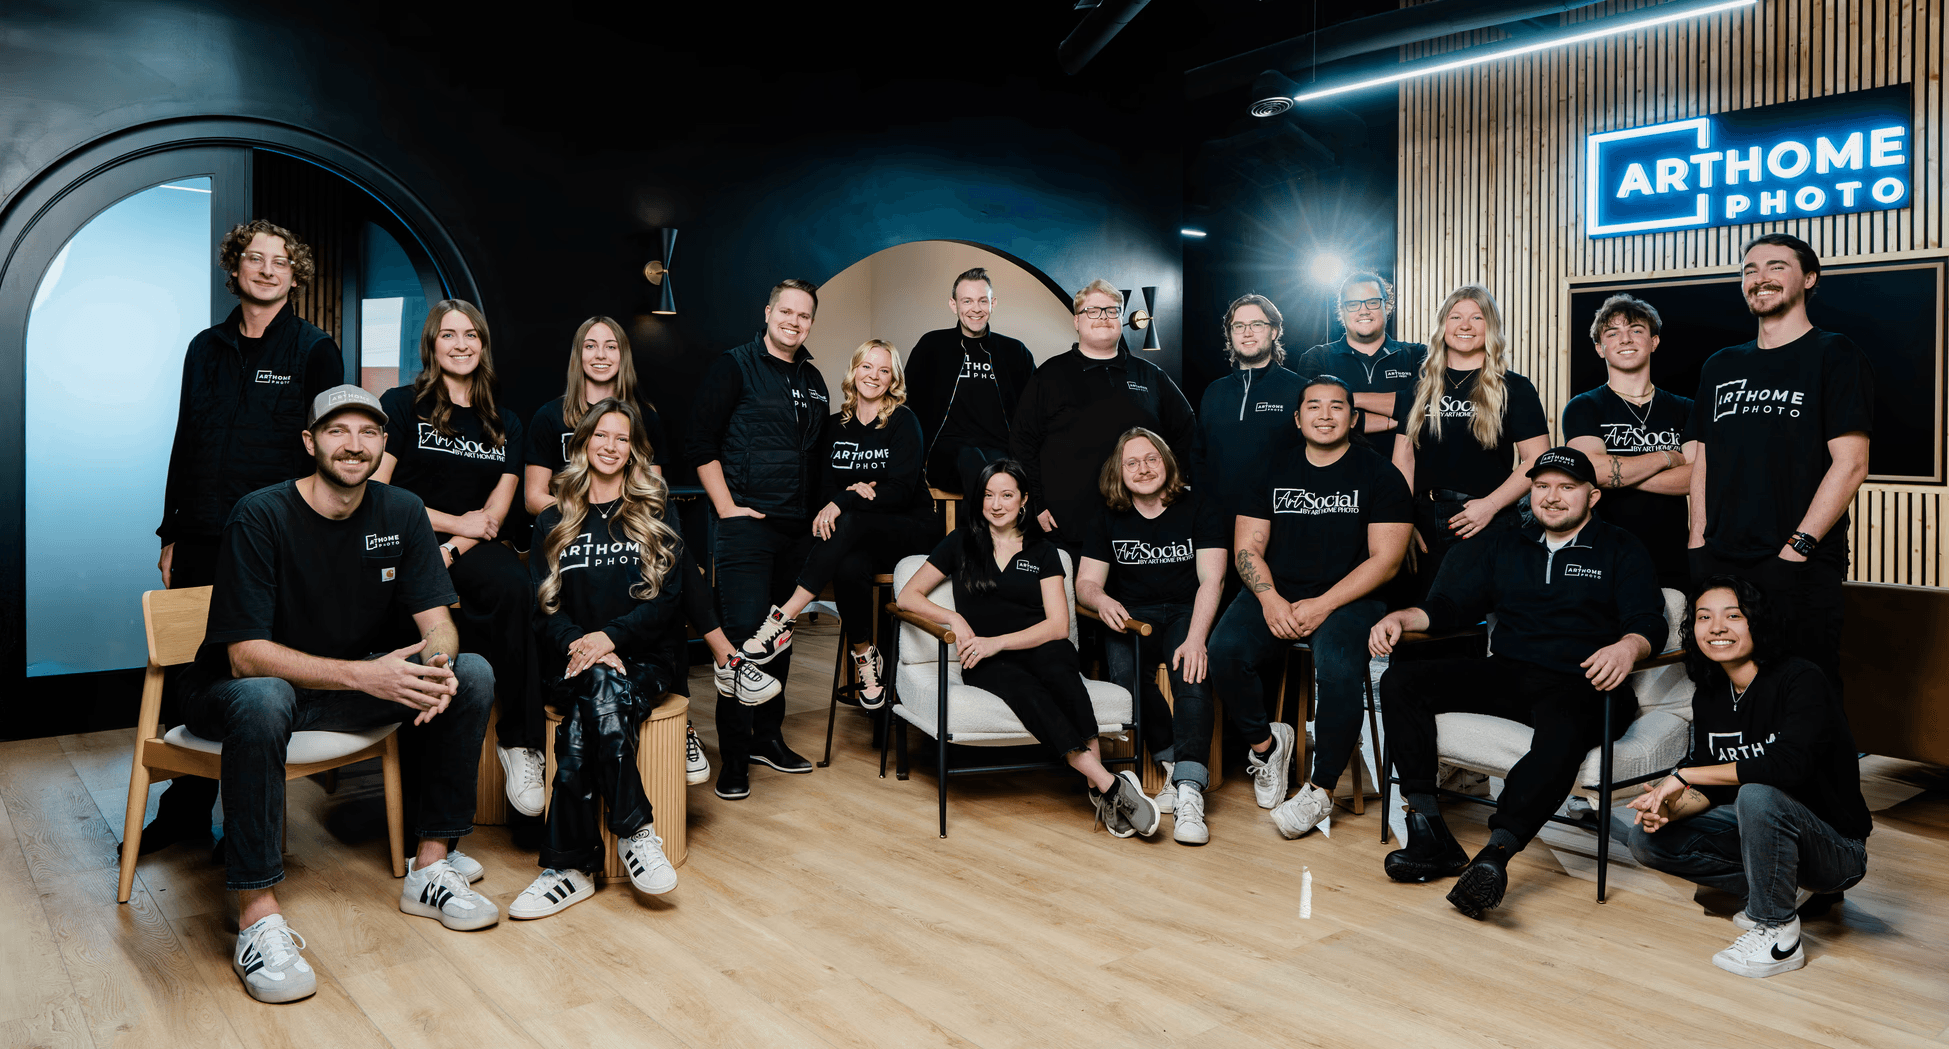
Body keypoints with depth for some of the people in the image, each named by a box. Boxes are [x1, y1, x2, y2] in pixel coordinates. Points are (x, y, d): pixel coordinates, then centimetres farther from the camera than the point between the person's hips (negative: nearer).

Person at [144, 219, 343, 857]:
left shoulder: (314, 350, 0)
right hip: (202, 541, 4)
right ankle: (186, 813, 22)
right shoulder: (206, 348, 14)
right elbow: (185, 442, 16)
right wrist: (171, 533, 11)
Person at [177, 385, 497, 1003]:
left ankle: (429, 869, -8)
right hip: (232, 690, -5)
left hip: (351, 686, 5)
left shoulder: (402, 513, -4)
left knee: (473, 674, -15)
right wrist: (363, 675, -37)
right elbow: (247, 655, -25)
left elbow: (437, 620, -6)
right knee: (263, 702, -40)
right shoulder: (260, 517, -19)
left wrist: (437, 668, -31)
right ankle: (257, 921, -30)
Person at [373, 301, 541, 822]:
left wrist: (449, 553, -11)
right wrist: (457, 522, -5)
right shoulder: (400, 405, 8)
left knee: (513, 585, -34)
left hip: (469, 553, 3)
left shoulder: (505, 426, 18)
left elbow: (493, 517, 8)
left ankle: (520, 742, -30)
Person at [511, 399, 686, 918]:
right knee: (599, 688, -34)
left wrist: (610, 636, -16)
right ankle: (635, 830, -30)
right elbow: (542, 605, 7)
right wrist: (580, 643, -15)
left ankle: (572, 865, -25)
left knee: (580, 728, -31)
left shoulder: (657, 515, 11)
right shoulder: (553, 522, 17)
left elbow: (668, 598, 0)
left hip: (644, 658, -1)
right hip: (573, 660, 2)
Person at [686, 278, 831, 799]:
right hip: (747, 523, -6)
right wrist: (728, 507, -13)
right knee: (744, 632, -8)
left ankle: (767, 737, 24)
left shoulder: (813, 380, 15)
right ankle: (734, 756, 1)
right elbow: (701, 442, -8)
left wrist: (818, 510, 13)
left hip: (797, 527, 6)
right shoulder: (734, 366, -3)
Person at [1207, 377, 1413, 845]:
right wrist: (1270, 600, -11)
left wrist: (1322, 605, -14)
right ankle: (1265, 742, 1)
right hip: (1274, 595, 3)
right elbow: (1247, 548, 9)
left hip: (1348, 599, -2)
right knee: (1225, 651, -26)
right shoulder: (1273, 471, 13)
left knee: (1339, 668, -33)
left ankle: (1321, 791, -14)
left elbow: (1385, 560, -3)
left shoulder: (1379, 474, 4)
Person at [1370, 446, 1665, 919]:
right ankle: (1428, 834, -24)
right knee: (1401, 681, -19)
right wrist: (1401, 618, -4)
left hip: (1579, 686, -4)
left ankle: (1496, 851, -50)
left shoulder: (1622, 551, 13)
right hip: (1506, 675, 4)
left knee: (1563, 733, -40)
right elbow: (1449, 604, 18)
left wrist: (1628, 647, -27)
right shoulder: (1504, 546, 24)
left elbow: (1648, 622, -2)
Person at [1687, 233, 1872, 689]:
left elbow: (1850, 464, -8)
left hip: (1800, 566, -5)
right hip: (1718, 563, 5)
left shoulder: (1835, 356, 0)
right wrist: (1698, 539, 5)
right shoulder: (1721, 366, 17)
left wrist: (1798, 547, -15)